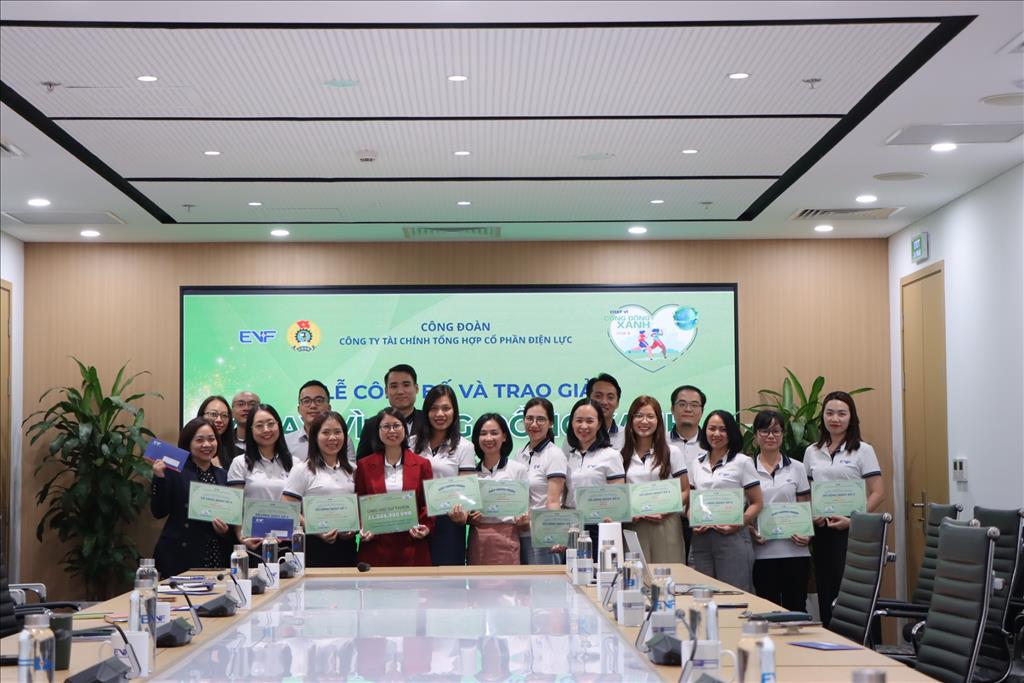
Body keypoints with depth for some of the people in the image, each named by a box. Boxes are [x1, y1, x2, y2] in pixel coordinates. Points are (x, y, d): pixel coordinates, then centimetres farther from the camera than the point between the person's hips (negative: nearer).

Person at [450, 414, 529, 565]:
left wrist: (522, 519, -16)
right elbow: (467, 514, 14)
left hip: (506, 538, -2)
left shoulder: (517, 469, 0)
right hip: (477, 540, 3)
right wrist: (460, 517, -6)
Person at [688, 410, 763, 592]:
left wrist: (738, 524, -15)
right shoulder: (698, 464, 14)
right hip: (701, 539, 4)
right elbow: (690, 500, 20)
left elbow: (756, 503, -1)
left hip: (731, 537, -4)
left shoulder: (742, 462, 1)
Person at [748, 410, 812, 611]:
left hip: (794, 549, 1)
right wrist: (751, 531, -12)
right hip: (762, 551, -1)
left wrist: (808, 534, -9)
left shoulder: (796, 468, 8)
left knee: (796, 606, 2)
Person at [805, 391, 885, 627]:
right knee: (826, 592, 6)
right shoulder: (812, 452, 12)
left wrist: (852, 520, -16)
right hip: (821, 530, 4)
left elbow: (878, 494, -5)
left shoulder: (863, 451, 0)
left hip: (851, 530, -4)